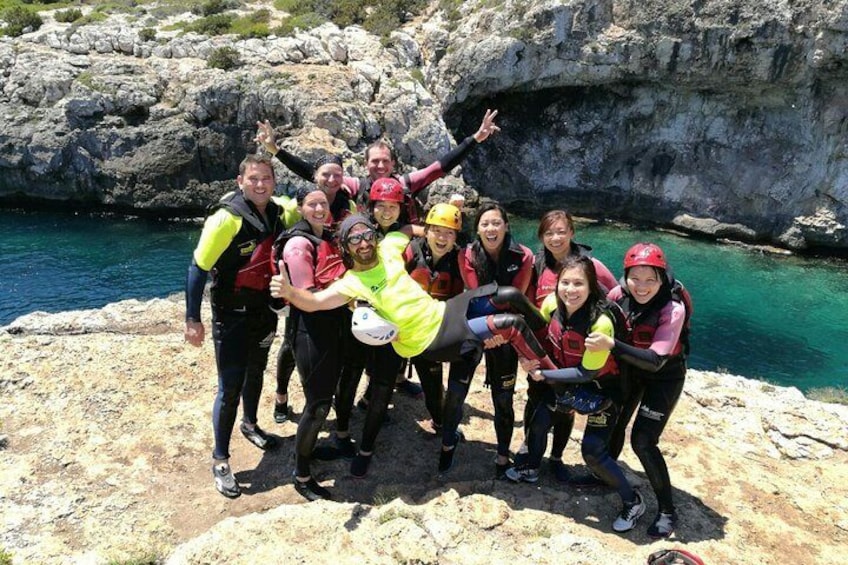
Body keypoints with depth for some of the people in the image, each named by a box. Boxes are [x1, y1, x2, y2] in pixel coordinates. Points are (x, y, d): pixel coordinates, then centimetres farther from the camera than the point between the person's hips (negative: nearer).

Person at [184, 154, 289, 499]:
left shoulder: (279, 212, -5)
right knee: (230, 386, -4)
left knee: (255, 372, 23)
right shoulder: (226, 219, -22)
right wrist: (192, 319, -18)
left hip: (264, 310, 6)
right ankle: (220, 461, 13)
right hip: (231, 315, -6)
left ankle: (250, 425, 49)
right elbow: (198, 268, -17)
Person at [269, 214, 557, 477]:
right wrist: (289, 291, -49)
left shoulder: (388, 247, 0)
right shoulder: (351, 283, -15)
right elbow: (315, 302, -31)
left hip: (445, 312, 6)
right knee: (510, 323, -18)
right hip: (431, 340, -6)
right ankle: (549, 371, 9)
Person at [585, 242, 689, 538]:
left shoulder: (673, 309, -30)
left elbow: (655, 361, -35)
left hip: (664, 376, -4)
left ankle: (667, 511, 10)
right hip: (629, 369, 5)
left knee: (643, 441, -9)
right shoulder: (619, 294, -20)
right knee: (613, 424, 13)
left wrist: (611, 345, -46)